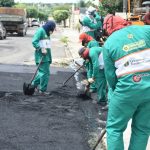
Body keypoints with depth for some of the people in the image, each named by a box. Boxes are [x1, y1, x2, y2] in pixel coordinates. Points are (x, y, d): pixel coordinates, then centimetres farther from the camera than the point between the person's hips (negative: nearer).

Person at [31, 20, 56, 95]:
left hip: (46, 56, 9)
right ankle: (43, 90, 0)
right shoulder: (40, 31, -9)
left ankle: (35, 83, 30)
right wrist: (41, 49, -26)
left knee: (43, 72, 15)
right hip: (41, 56, -9)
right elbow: (34, 42, -17)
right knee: (45, 72, -7)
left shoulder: (47, 33, 18)